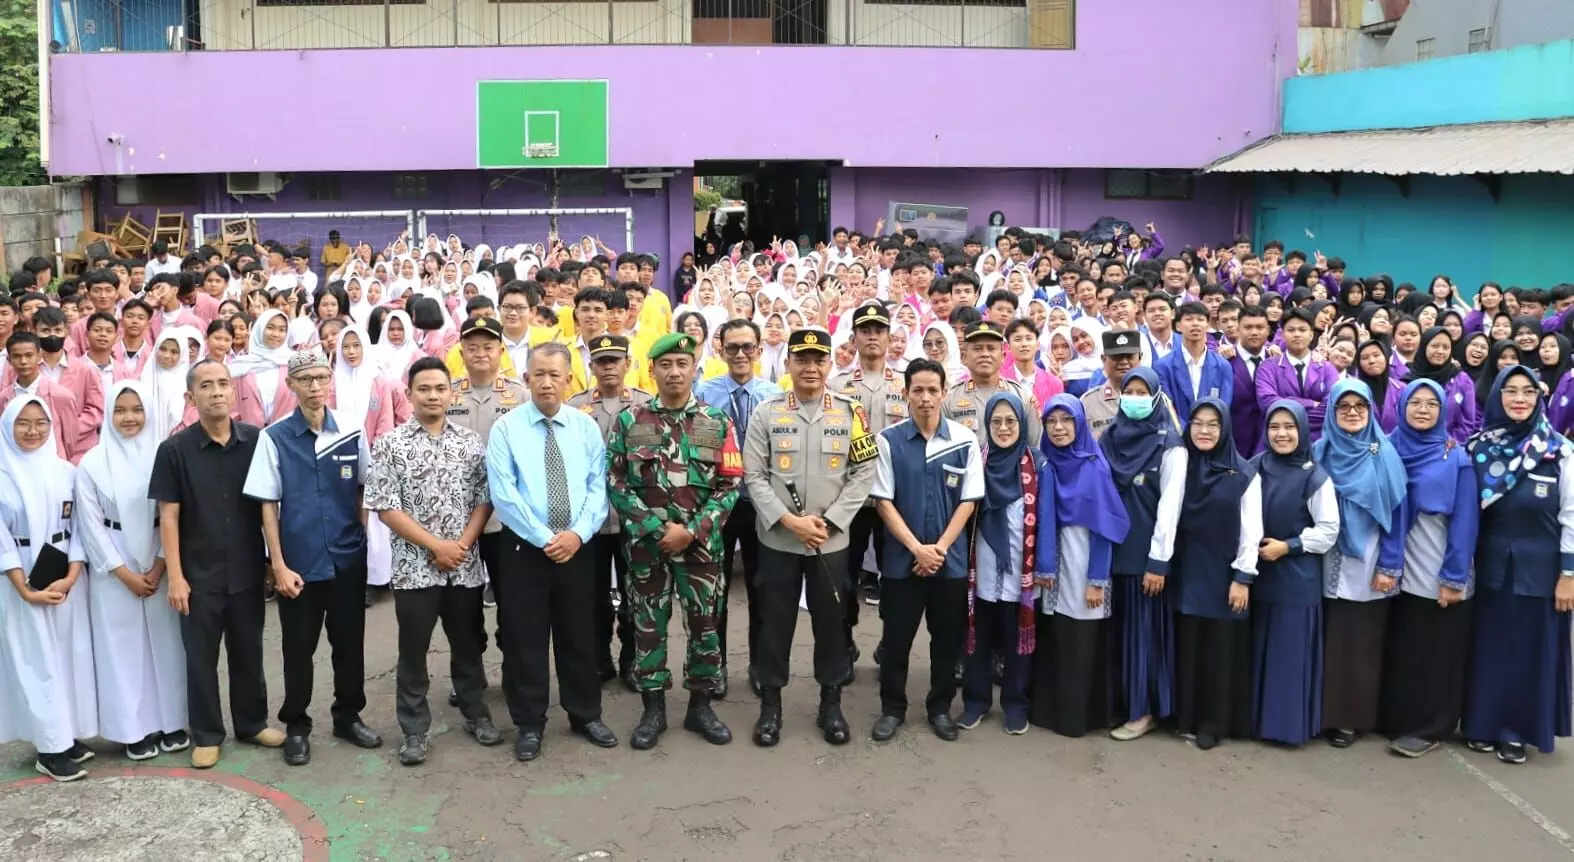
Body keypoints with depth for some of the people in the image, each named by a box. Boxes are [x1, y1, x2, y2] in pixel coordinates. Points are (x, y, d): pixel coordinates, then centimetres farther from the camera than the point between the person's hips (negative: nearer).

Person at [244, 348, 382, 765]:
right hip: (298, 562, -2)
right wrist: (278, 564, -9)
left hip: (348, 558, 2)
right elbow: (268, 505, -6)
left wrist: (365, 540, 5)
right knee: (298, 648, 10)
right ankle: (296, 727, 26)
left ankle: (348, 716, 31)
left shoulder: (352, 432, -2)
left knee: (350, 642, 13)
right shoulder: (274, 437, -8)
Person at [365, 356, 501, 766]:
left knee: (467, 644, 16)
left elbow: (485, 499, 5)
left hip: (465, 565, 3)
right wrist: (436, 546, -13)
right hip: (415, 566, -3)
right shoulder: (390, 445, -5)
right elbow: (385, 508, -9)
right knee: (413, 651, 6)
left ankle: (476, 714, 31)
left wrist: (462, 544, -9)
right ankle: (415, 729, 18)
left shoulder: (470, 441, 4)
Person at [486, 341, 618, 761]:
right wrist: (544, 538, -17)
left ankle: (586, 715, 28)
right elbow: (503, 494, -12)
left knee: (579, 634, 13)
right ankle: (529, 725, 19)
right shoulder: (506, 428, -5)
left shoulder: (586, 427, 5)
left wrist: (577, 533, -14)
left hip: (577, 546, 3)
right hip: (524, 547, -2)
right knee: (524, 639, 5)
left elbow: (597, 487, 1)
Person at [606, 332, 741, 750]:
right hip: (647, 543, 0)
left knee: (705, 623, 6)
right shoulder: (628, 421, 0)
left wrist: (690, 530, -13)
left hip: (701, 543, 1)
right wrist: (656, 528, -13)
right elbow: (616, 481, -3)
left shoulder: (717, 423, 2)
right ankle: (653, 710, 17)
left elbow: (729, 486, -1)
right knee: (648, 625, 6)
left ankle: (700, 705, 20)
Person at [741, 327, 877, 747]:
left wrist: (828, 522, -11)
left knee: (831, 624, 9)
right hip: (777, 540, -1)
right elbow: (754, 477, -4)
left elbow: (863, 474, -1)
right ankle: (770, 705, 20)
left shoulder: (850, 413, 1)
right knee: (775, 623, 7)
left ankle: (831, 704, 23)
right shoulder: (766, 413, -1)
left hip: (831, 541, 1)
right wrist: (789, 520, -15)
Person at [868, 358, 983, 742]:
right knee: (896, 638, 7)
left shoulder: (965, 440, -4)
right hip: (902, 558, -1)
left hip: (951, 559, 1)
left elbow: (969, 501, -2)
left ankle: (940, 707, 28)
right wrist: (917, 548, -12)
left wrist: (940, 547, -10)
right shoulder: (889, 440, -7)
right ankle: (892, 708, 23)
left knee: (948, 638, 11)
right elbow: (883, 501, -6)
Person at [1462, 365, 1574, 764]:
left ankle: (1517, 730, 17)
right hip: (1492, 565, 2)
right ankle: (1484, 724, 21)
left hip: (1540, 567, -2)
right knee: (1489, 646, 9)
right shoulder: (1479, 448, 0)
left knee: (1531, 649, 6)